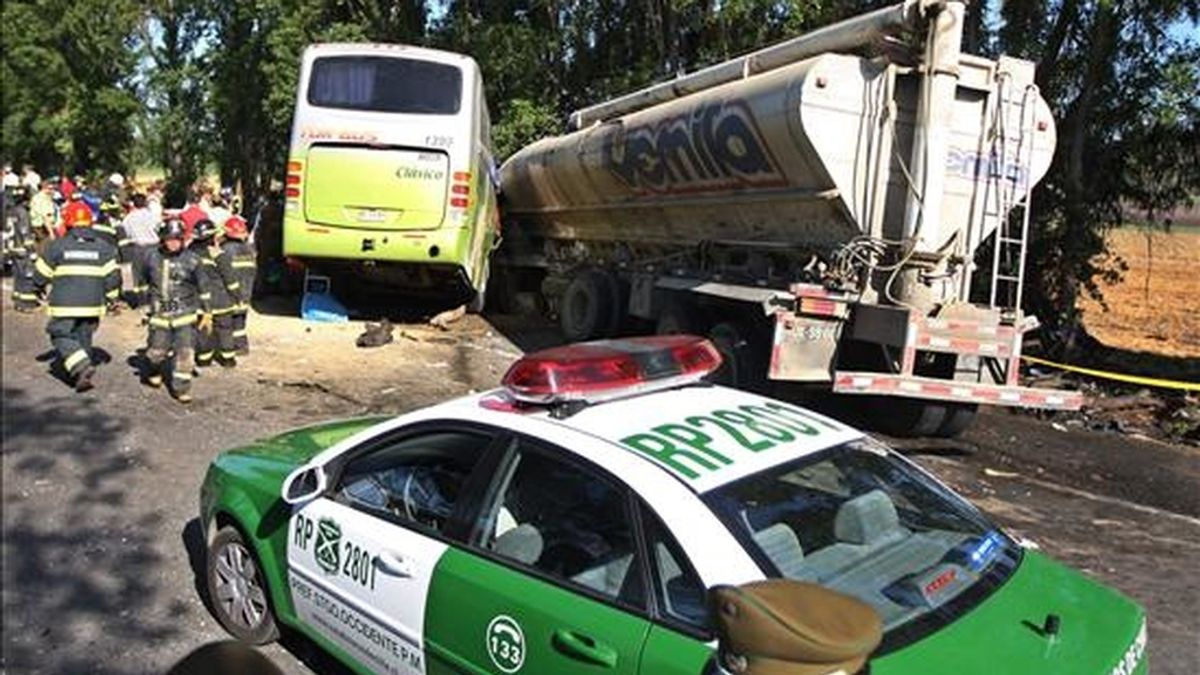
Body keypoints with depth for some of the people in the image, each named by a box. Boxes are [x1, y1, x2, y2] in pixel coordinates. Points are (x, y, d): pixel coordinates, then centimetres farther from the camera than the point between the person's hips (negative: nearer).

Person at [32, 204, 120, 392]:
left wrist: (43, 288, 23)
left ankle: (82, 367, -15)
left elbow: (40, 276, 3)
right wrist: (108, 298, 15)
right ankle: (82, 374, 19)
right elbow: (113, 277, 1)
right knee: (84, 337, 15)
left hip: (65, 304, -3)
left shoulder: (57, 246, -4)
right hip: (92, 305, 3)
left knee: (61, 336, 5)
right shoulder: (102, 247, 2)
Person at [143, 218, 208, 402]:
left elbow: (202, 288, 4)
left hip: (185, 314, -2)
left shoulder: (191, 261, -3)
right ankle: (152, 373, 38)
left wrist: (206, 312, 5)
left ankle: (182, 387, 5)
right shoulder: (152, 259, 4)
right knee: (156, 351, 6)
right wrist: (146, 307, 22)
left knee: (184, 351, -6)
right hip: (160, 314, 2)